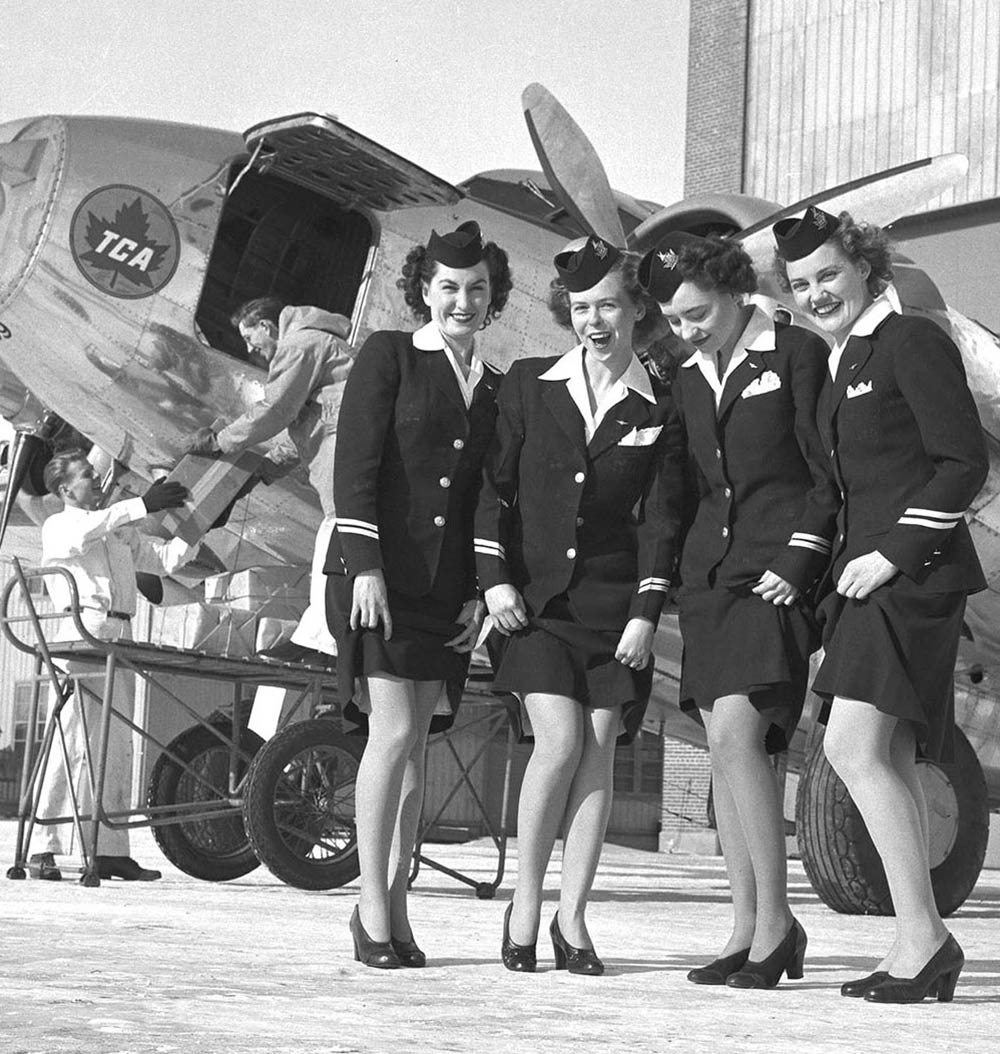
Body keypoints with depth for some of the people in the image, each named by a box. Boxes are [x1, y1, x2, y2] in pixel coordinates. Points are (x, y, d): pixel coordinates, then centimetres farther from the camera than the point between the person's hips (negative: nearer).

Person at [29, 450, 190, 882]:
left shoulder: (121, 533, 26)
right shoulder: (58, 527, 7)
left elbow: (164, 559, 26)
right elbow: (85, 532, -15)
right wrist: (143, 505, -21)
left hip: (119, 638, 7)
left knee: (117, 746, 4)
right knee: (73, 739, -12)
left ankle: (112, 850, 6)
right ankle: (44, 847, -12)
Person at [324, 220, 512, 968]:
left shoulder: (495, 389, 15)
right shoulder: (388, 355, 1)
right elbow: (356, 465, -6)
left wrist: (482, 591, 5)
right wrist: (365, 567, -14)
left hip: (449, 587, 5)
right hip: (380, 572, -5)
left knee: (417, 741, 5)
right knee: (395, 731, -11)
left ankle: (395, 900, 11)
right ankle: (373, 907, -6)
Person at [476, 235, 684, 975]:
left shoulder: (660, 412, 6)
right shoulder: (529, 386, 7)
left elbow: (661, 517, 2)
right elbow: (494, 489, 6)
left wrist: (646, 613, -6)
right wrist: (495, 577, -4)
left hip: (613, 602, 1)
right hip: (535, 596, -1)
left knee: (599, 750, -1)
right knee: (560, 742, -13)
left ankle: (572, 916, 7)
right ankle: (525, 904, 3)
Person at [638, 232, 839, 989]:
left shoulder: (797, 355, -4)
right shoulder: (688, 381, 16)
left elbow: (830, 473, -5)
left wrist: (796, 560, -10)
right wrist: (683, 574, 12)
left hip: (776, 569, -7)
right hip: (711, 570, 7)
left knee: (736, 733, -18)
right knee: (726, 747, 3)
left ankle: (776, 919, -10)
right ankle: (748, 928, 7)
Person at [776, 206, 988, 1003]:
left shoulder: (914, 342, -8)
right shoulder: (843, 364, 19)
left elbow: (965, 462, -13)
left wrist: (894, 553, -16)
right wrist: (847, 565, 13)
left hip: (912, 573, -9)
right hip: (868, 573, 9)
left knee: (855, 750, -17)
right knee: (889, 764, 7)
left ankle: (923, 935, -12)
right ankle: (921, 949, 11)